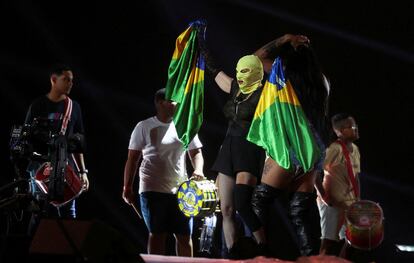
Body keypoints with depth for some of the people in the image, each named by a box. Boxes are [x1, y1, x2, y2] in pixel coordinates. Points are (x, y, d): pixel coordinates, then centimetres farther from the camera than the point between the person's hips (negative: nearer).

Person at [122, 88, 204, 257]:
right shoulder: (144, 127, 1)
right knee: (157, 234, -3)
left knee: (185, 235, 0)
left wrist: (198, 170, -8)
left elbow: (196, 153, 14)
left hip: (180, 190, 3)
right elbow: (132, 159, 3)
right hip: (153, 190, -3)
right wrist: (127, 188, -1)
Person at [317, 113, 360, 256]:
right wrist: (327, 199, -19)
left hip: (348, 202, 8)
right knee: (329, 242, -5)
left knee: (342, 240, 12)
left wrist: (358, 200, 8)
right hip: (333, 203, -8)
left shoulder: (355, 149, 8)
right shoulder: (335, 149, -19)